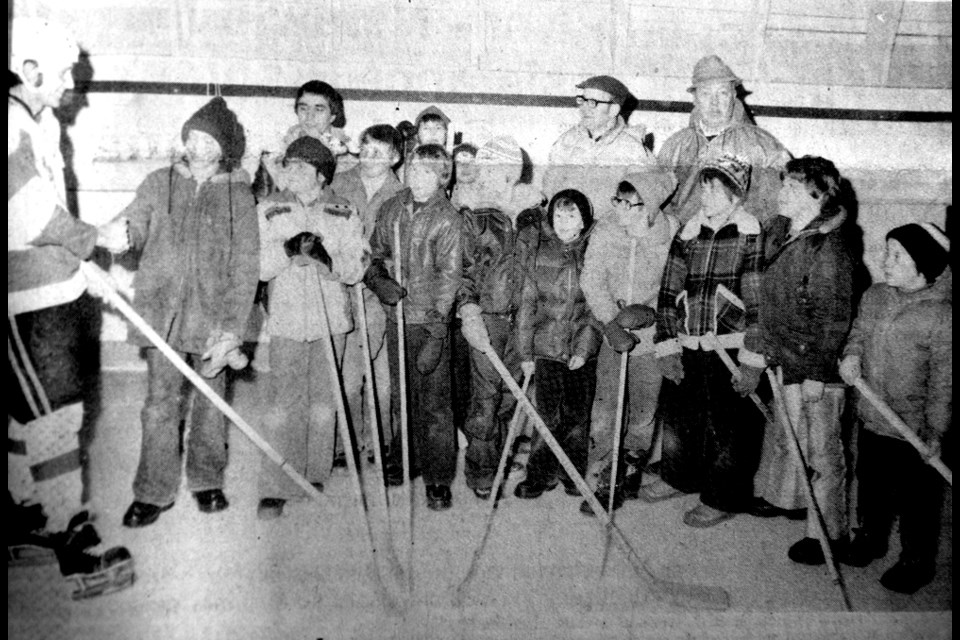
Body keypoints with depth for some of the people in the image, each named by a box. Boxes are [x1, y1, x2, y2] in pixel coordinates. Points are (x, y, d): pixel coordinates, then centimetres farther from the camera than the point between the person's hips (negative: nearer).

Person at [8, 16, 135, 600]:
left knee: (31, 416, 17)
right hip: (29, 302, -10)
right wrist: (99, 238, -7)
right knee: (55, 421, -6)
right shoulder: (12, 124, -16)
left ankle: (25, 530, 31)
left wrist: (81, 268, 17)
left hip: (57, 292, 10)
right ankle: (77, 553, 3)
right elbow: (35, 218, -19)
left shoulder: (43, 124, 14)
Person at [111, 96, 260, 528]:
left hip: (213, 314, -1)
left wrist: (231, 328, -11)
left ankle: (207, 481, 28)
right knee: (160, 402, 1)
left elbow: (245, 267, -4)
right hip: (161, 309, 1)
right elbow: (130, 229, 4)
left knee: (209, 401, 10)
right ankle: (154, 492, 15)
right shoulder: (159, 184, 7)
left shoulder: (238, 196, 1)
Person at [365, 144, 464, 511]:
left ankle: (438, 478, 10)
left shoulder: (448, 219, -8)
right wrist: (379, 280, -10)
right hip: (396, 316, 5)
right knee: (401, 395, 16)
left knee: (434, 401, -1)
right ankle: (403, 460, 34)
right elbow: (373, 254, 14)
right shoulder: (392, 209, 6)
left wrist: (435, 336, -17)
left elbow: (448, 278, -11)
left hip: (429, 321, -4)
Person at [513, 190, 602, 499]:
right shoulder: (541, 255, 3)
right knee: (548, 416, 1)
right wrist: (525, 352, 2)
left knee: (578, 416, 7)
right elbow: (527, 305, 5)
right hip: (547, 348, 0)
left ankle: (574, 476, 25)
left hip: (583, 351, 0)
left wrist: (585, 348, -10)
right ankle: (540, 475, 17)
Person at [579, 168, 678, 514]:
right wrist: (612, 323, -18)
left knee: (645, 406, 8)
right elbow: (592, 280, -8)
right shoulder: (605, 232, -4)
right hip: (611, 332, 1)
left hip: (652, 333, -1)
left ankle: (633, 463, 32)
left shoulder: (672, 233, -9)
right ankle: (607, 480, 10)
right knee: (606, 404, -1)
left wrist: (649, 312, -18)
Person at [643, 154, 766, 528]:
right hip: (686, 351, 6)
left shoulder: (752, 236, -9)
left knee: (725, 428, 5)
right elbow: (668, 293, 7)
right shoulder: (688, 234, 7)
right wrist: (667, 346, 1)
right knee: (675, 417, 18)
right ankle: (679, 478, 42)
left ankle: (723, 500, 24)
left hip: (728, 352, -5)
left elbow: (760, 302, -10)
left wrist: (752, 358, -13)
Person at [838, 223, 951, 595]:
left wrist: (935, 431, -14)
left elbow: (943, 381, -16)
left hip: (914, 429, -6)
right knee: (870, 482, 23)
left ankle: (917, 561, 31)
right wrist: (852, 353, -8)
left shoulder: (941, 316, -20)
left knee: (916, 496, 12)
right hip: (871, 419, 6)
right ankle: (871, 537, 45)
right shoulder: (874, 296, -2)